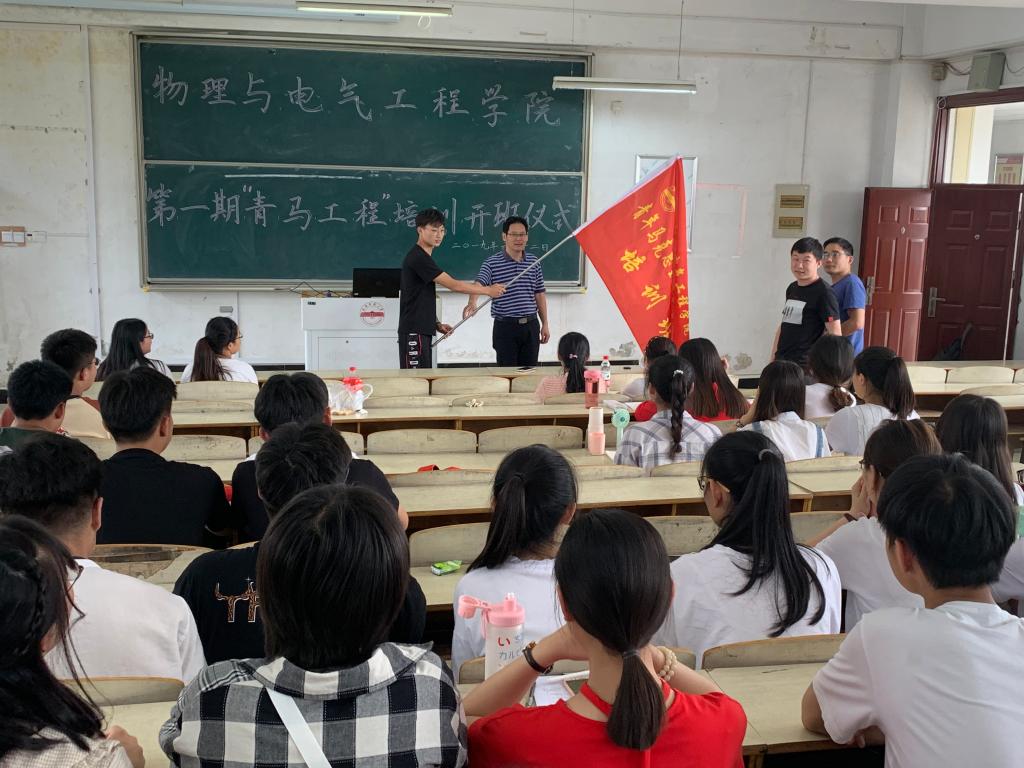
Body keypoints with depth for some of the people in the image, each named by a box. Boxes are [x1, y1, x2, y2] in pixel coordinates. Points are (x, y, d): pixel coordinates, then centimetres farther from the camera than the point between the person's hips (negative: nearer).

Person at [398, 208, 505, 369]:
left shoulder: (423, 258, 16)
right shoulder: (418, 258, -15)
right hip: (413, 331, -10)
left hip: (423, 330, 10)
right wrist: (488, 290, -11)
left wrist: (436, 323, 11)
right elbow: (453, 285, -17)